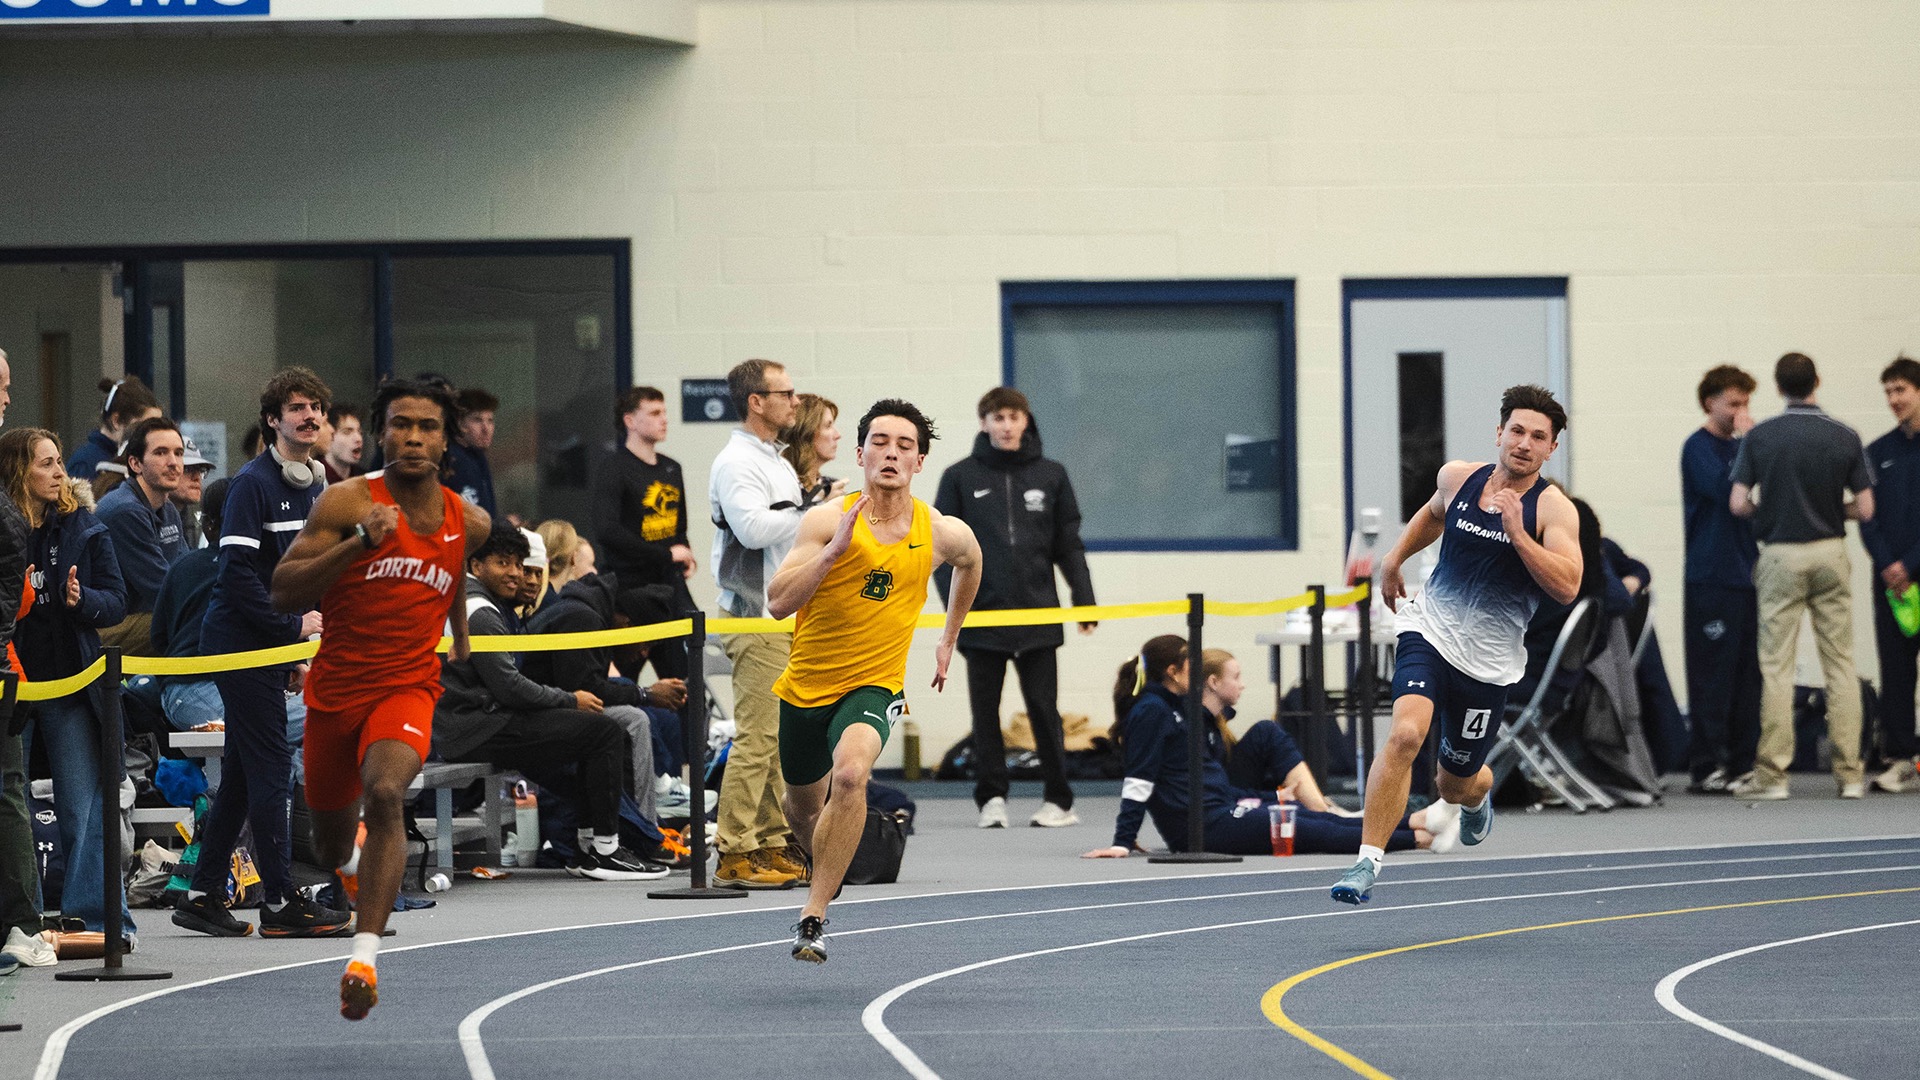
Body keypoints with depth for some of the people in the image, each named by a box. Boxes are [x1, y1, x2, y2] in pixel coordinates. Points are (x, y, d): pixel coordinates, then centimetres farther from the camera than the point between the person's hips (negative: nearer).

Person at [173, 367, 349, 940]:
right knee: (271, 768, -8)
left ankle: (203, 896, 15)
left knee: (242, 776, 10)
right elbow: (237, 571, -19)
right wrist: (292, 626, -16)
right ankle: (279, 903, -6)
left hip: (277, 645, 9)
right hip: (241, 640, -9)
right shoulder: (253, 483, -13)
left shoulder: (315, 487, 14)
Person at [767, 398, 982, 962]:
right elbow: (778, 603, -18)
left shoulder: (944, 534, -6)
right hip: (806, 684, 2)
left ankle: (813, 918, -26)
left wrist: (949, 638, 25)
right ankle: (826, 870, 56)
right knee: (803, 806, 18)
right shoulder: (827, 520, -12)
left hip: (874, 687, -2)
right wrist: (834, 548, -28)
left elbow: (970, 565, 20)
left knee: (850, 773, -32)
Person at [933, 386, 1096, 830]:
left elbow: (1069, 545, 10)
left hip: (1037, 612, 0)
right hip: (983, 615, 0)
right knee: (985, 711, 4)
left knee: (1044, 710, 1)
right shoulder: (961, 477, 3)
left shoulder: (1050, 476, 7)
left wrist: (1083, 598, 2)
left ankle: (1058, 800, 6)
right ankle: (991, 798, 11)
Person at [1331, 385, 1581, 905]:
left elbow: (1567, 588, -21)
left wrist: (1517, 533, -27)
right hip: (1430, 632, 1)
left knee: (1456, 783, 13)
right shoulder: (1457, 477, 2)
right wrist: (1395, 558, 23)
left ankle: (1477, 795, 54)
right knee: (1405, 733, -27)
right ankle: (1368, 862, -23)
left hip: (1490, 662, -1)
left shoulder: (1553, 509, -9)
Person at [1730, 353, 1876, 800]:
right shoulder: (1845, 437, -2)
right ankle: (1850, 773, 3)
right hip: (1830, 554, 1)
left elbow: (1738, 503, -8)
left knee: (1776, 666, 1)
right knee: (1840, 663, 5)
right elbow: (1864, 508, -3)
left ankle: (1772, 774, -1)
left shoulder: (1759, 437, -5)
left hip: (1780, 556, -1)